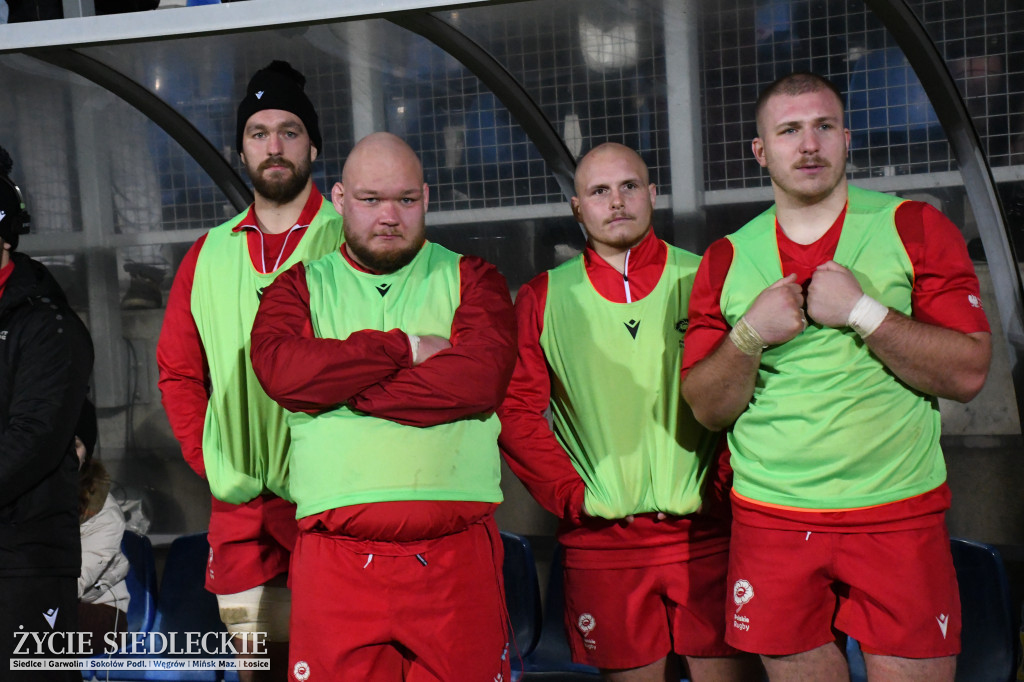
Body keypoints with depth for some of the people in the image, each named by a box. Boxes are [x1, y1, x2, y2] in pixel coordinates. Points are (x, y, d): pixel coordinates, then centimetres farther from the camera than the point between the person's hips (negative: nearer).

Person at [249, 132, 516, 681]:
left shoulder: (470, 279, 10)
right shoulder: (299, 286, 13)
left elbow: (481, 379, -10)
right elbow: (281, 369, -8)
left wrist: (339, 387, -7)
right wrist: (406, 348, -7)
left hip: (456, 555, 0)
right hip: (334, 561, 1)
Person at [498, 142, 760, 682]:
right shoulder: (543, 299, 6)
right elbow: (515, 410, 2)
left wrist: (723, 489, -4)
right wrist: (573, 495, -4)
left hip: (707, 535, 0)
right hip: (602, 543, 1)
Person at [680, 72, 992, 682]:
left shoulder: (914, 228, 1)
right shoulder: (726, 259, 6)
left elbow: (968, 373, -6)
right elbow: (707, 409, 4)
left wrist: (862, 310, -16)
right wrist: (750, 335, -13)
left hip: (898, 515, -1)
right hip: (772, 519, 2)